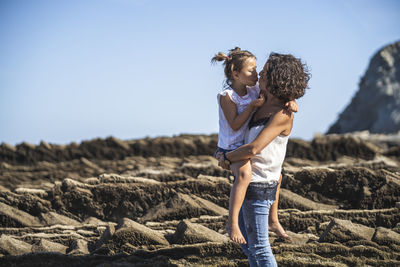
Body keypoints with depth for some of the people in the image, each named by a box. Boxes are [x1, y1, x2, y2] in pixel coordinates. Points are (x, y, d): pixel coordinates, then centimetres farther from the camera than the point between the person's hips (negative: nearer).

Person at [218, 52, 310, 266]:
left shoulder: (282, 115, -21)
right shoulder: (265, 103, 5)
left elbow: (253, 149, -27)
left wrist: (226, 158, -13)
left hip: (259, 186, -9)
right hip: (249, 183, 9)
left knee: (259, 247, 0)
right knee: (246, 241, 20)